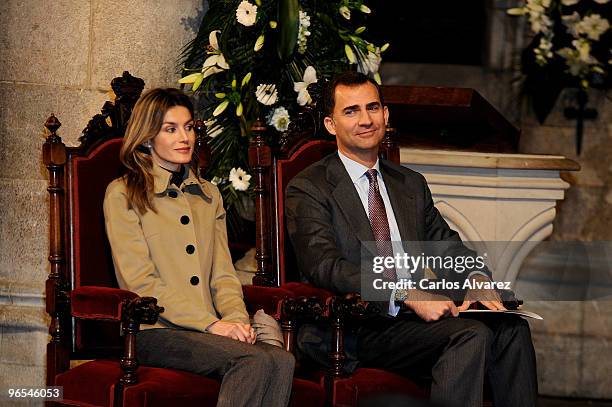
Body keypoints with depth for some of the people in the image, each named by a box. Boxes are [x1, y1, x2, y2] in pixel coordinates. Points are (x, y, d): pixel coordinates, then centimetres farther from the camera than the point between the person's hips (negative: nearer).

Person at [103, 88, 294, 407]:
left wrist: (236, 318, -6)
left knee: (281, 361, -29)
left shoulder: (208, 195, 24)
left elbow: (223, 274, 17)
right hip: (154, 331, -5)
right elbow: (141, 282, -6)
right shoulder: (123, 195, 4)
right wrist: (211, 323, -14)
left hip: (208, 329, 5)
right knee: (256, 360, -32)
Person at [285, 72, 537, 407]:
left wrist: (477, 279, -8)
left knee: (510, 329, -19)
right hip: (360, 327, -6)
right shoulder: (308, 190, 0)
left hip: (418, 315, 6)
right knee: (471, 335, -28)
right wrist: (408, 296, -23)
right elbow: (325, 267, -13)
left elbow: (446, 245, 18)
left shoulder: (411, 184, 23)